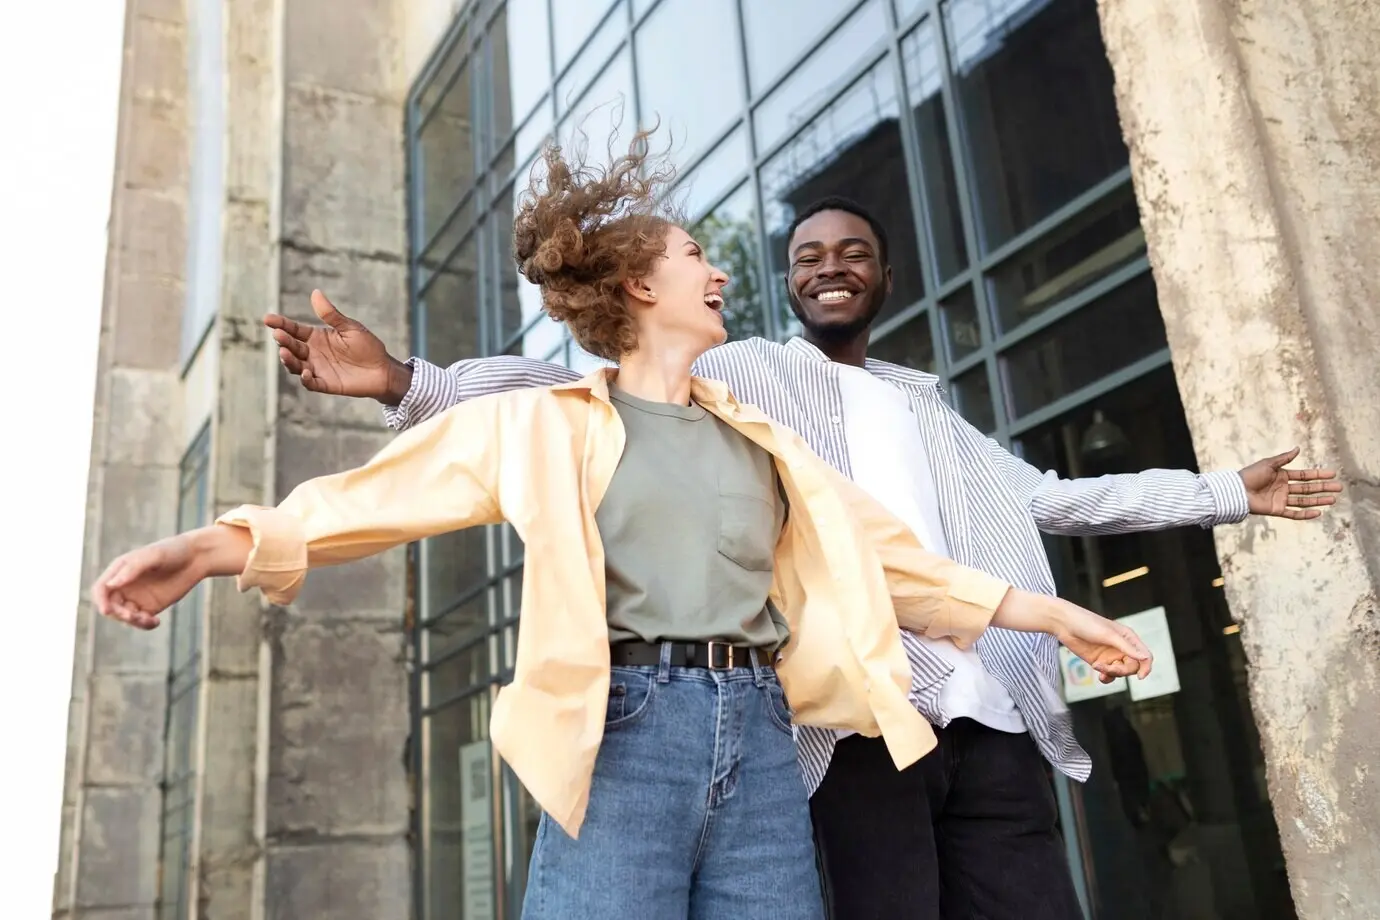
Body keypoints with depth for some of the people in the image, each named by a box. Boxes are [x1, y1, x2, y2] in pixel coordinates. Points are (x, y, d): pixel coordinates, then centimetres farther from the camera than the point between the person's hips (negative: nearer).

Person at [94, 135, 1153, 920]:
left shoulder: (764, 443, 20)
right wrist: (209, 550, -14)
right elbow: (384, 493, -1)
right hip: (623, 732, -4)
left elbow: (889, 558, 23)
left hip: (757, 736, 4)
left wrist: (1058, 615, 24)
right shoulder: (545, 425, 8)